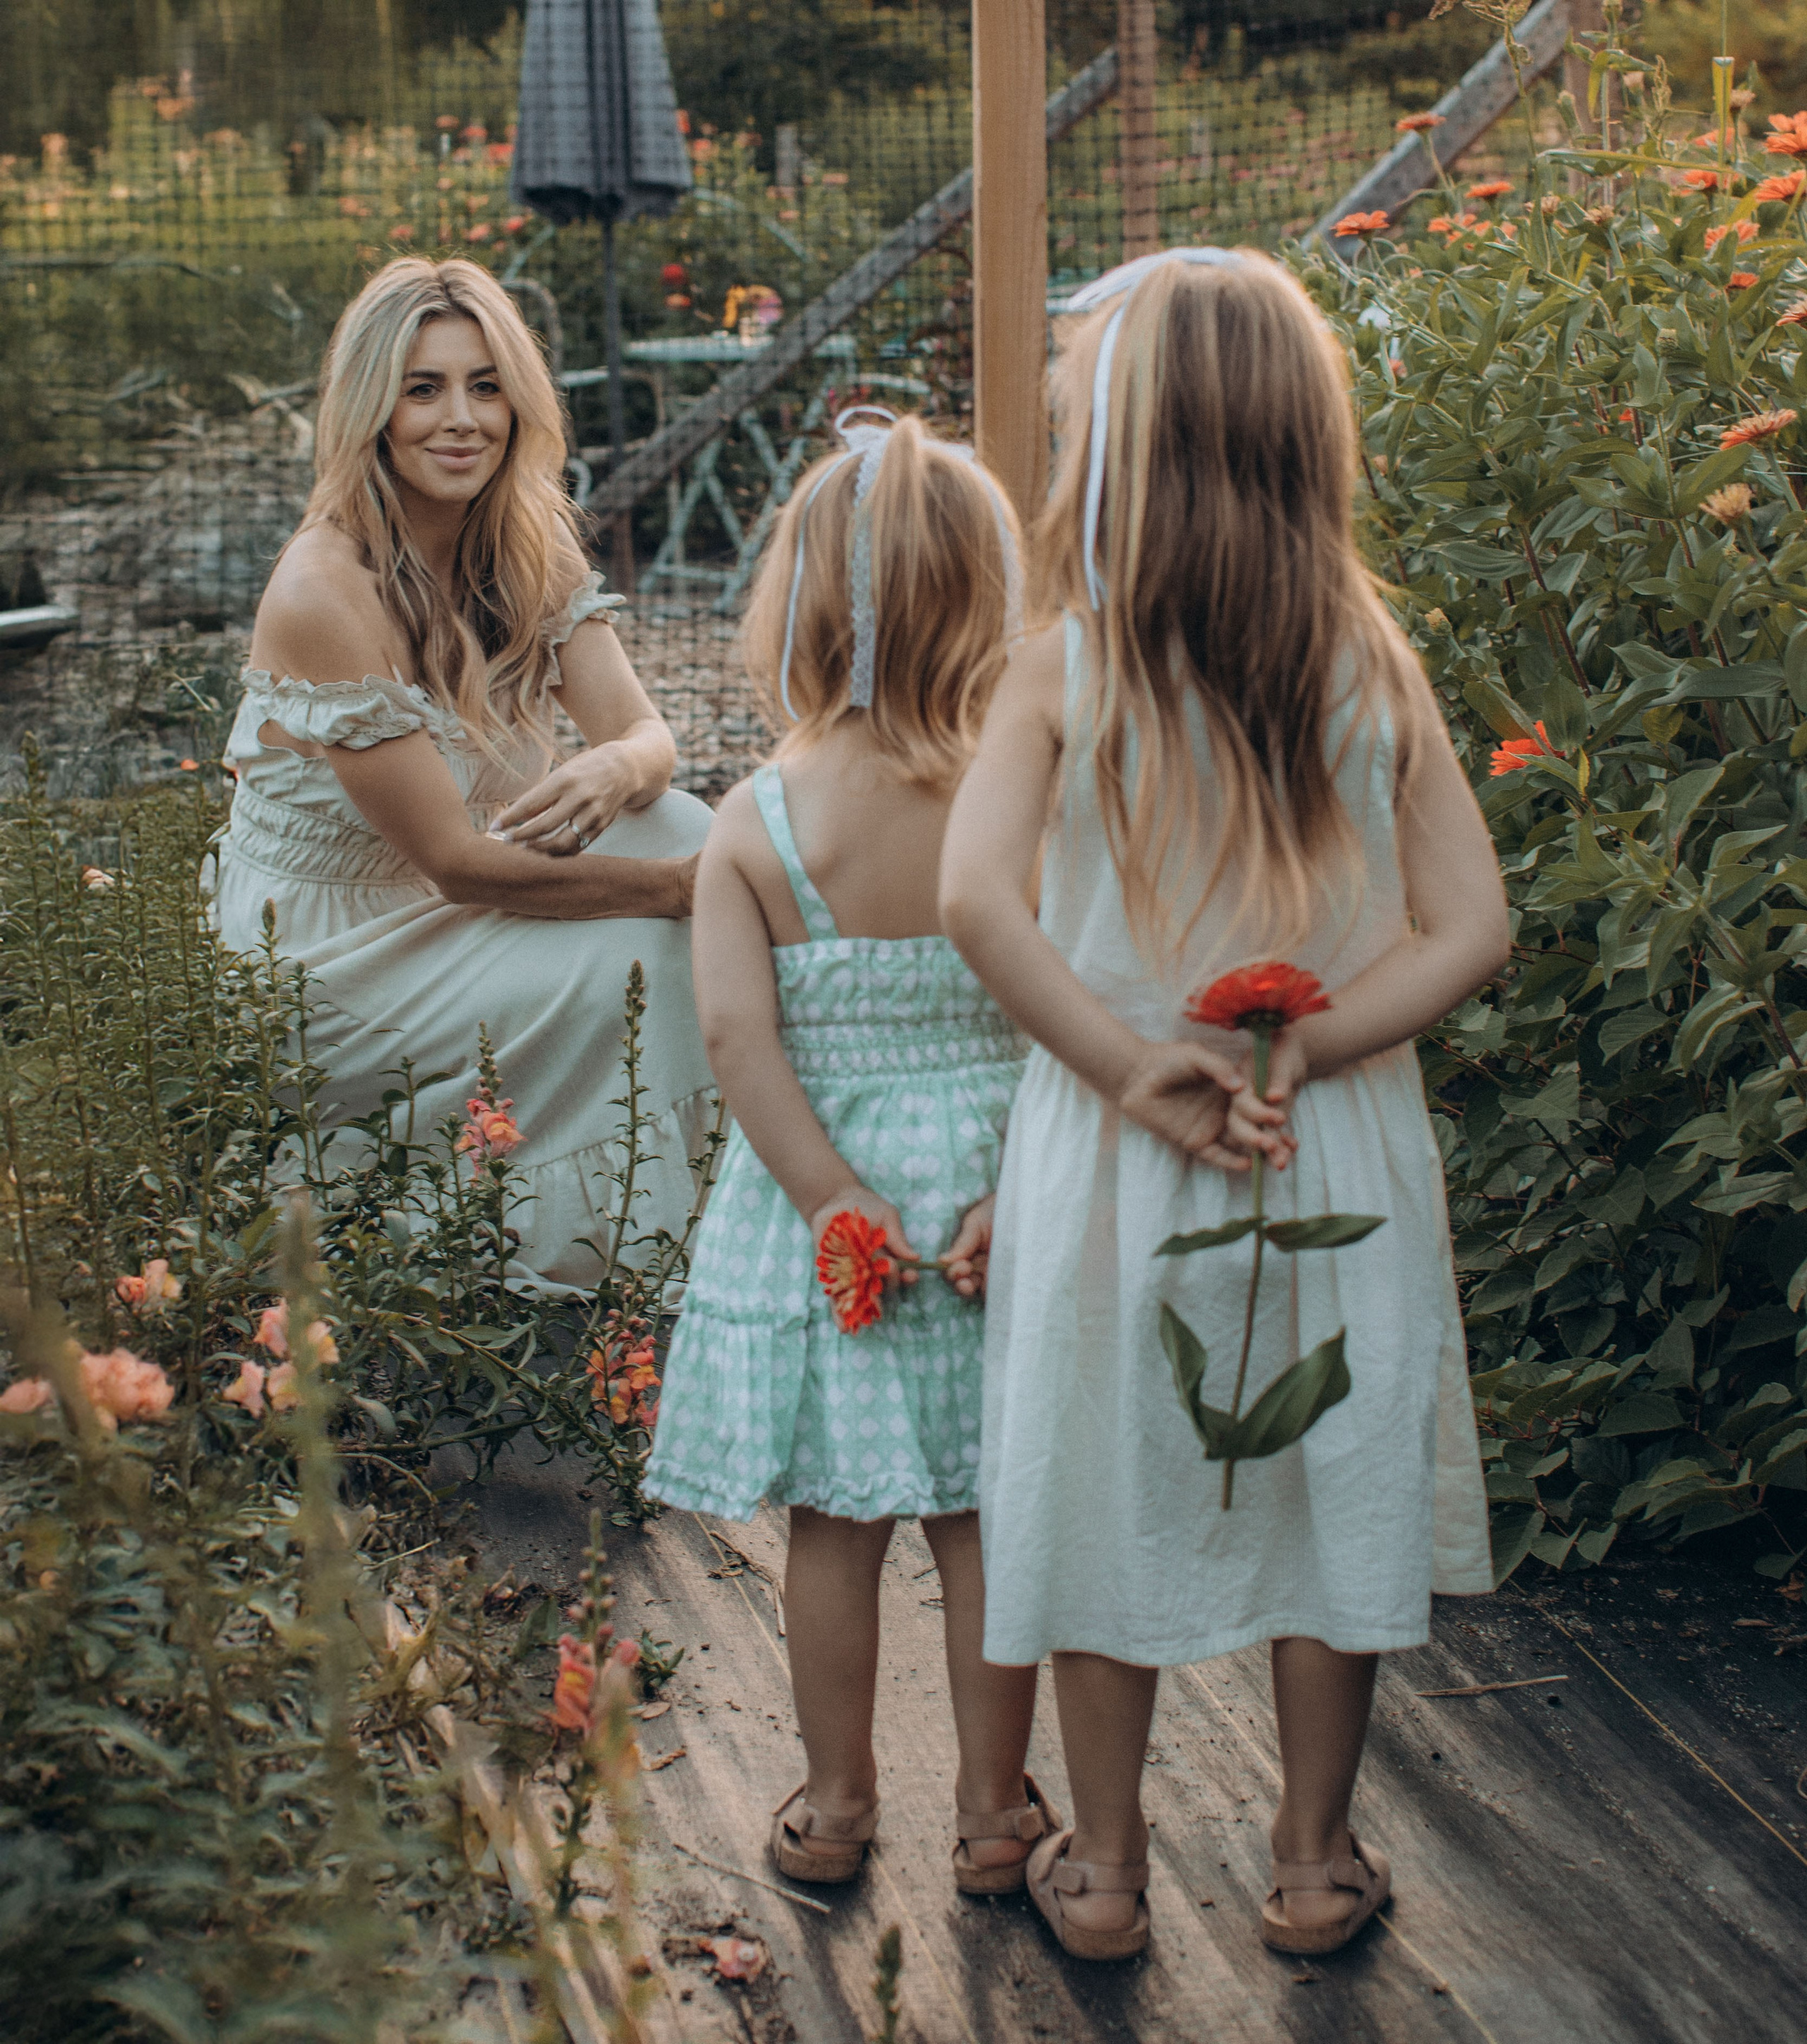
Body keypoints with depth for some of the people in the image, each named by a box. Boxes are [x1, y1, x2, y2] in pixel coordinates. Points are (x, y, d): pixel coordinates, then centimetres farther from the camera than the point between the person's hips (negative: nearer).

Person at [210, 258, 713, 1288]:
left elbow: (645, 732, -8)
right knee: (614, 965, -24)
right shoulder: (325, 593, -26)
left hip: (438, 909, 7)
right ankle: (586, 1264, -3)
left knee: (686, 826, -13)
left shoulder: (530, 546, -3)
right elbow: (456, 861, -25)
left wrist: (613, 772, -34)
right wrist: (683, 887, -25)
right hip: (324, 962, -7)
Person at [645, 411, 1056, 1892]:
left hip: (822, 1213, 0)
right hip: (992, 1188, 0)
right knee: (984, 1524, 12)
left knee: (834, 1526, 13)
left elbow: (736, 1033, -17)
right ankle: (994, 1815, 24)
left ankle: (838, 1804, 27)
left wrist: (832, 1198, -15)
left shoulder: (753, 825, -8)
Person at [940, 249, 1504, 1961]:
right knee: (1336, 1491, 16)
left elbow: (977, 898, -23)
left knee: (1110, 1490, 15)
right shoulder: (1377, 666, -5)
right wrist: (1296, 1053, -11)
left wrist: (1139, 1073, -17)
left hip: (1115, 1158, -1)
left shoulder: (1062, 667, -10)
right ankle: (1315, 1863, 30)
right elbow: (1470, 933, -9)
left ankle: (1102, 1869, 28)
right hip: (1340, 1161, 1)